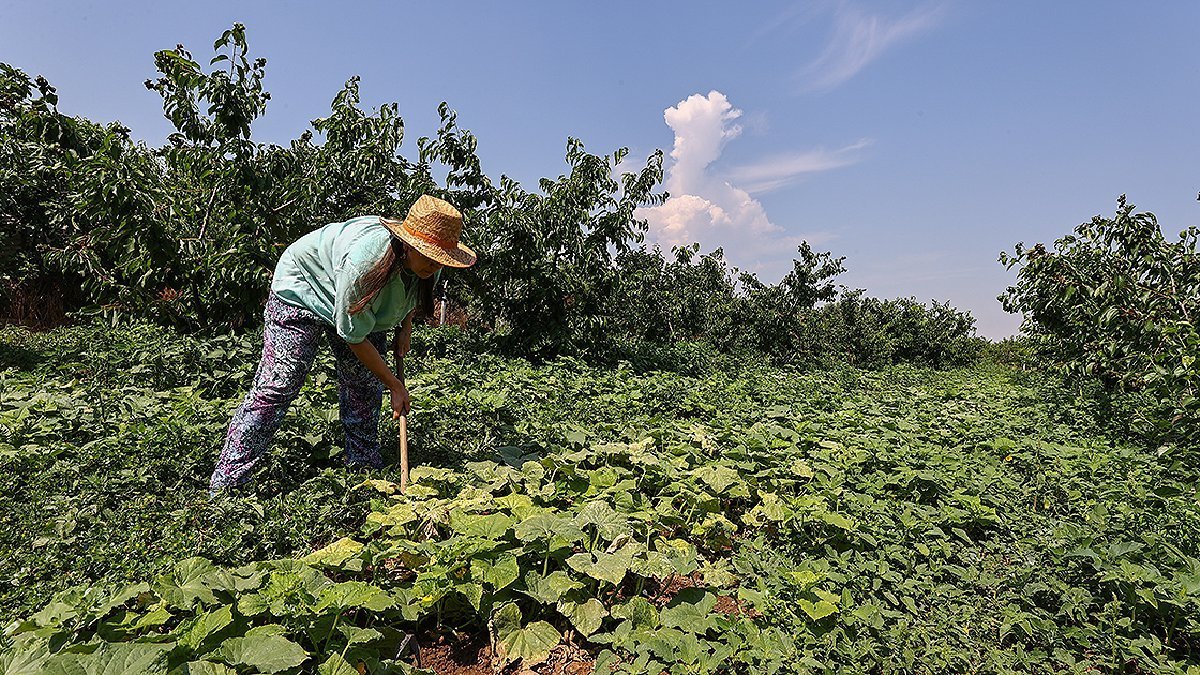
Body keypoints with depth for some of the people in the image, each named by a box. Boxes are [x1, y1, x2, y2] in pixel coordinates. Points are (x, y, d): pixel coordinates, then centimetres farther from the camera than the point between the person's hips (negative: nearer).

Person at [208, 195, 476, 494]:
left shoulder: (428, 263, -20)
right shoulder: (364, 259, -42)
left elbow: (413, 293, 10)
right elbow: (353, 336, -31)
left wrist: (405, 329, -4)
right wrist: (394, 385, -24)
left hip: (364, 306, 7)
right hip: (302, 288, -7)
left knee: (365, 387, 3)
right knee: (277, 387, -13)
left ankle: (366, 469, 16)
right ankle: (225, 486, -5)